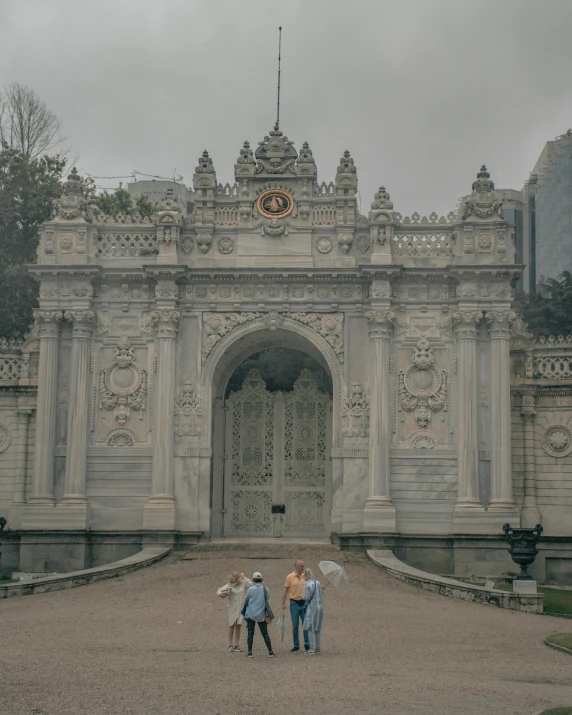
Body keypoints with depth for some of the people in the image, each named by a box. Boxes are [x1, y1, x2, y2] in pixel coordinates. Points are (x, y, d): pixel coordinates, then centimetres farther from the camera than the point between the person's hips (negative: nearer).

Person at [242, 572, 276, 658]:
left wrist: (245, 613, 17)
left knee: (250, 634, 7)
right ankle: (270, 652, 7)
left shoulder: (250, 589, -8)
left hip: (251, 614, -1)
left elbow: (246, 601, 2)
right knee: (265, 634, 7)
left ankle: (250, 652, 7)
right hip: (261, 615, 2)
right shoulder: (265, 589, -3)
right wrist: (268, 615, 13)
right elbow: (267, 603, 3)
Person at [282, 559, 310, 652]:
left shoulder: (304, 576, 7)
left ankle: (307, 645, 6)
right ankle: (296, 646, 13)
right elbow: (285, 590, 1)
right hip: (294, 603, -2)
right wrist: (283, 603, -4)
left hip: (304, 603, 2)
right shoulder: (290, 577, -2)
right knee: (295, 626, 4)